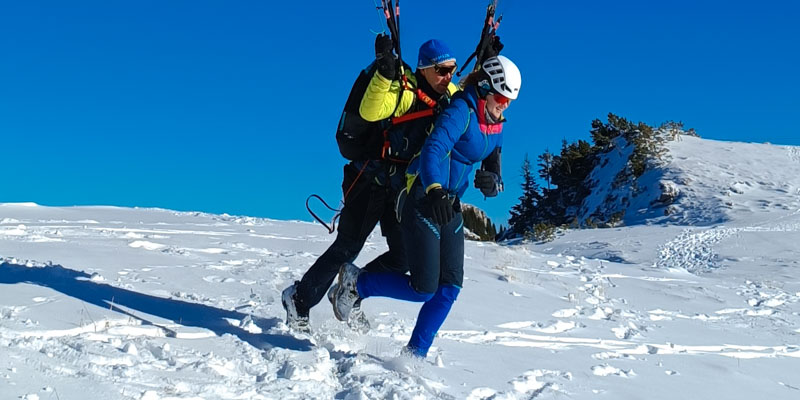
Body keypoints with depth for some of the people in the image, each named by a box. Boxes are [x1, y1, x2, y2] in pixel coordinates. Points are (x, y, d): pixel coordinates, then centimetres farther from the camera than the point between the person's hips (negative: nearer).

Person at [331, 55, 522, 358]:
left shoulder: (496, 126, 8)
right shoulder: (462, 110, -19)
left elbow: (494, 171, 11)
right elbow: (432, 150, -33)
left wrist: (491, 182, -15)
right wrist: (435, 191, -51)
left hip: (449, 202, 8)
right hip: (424, 197, -8)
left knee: (450, 285, 1)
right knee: (424, 288, -9)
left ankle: (415, 352, 10)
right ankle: (356, 282, 12)